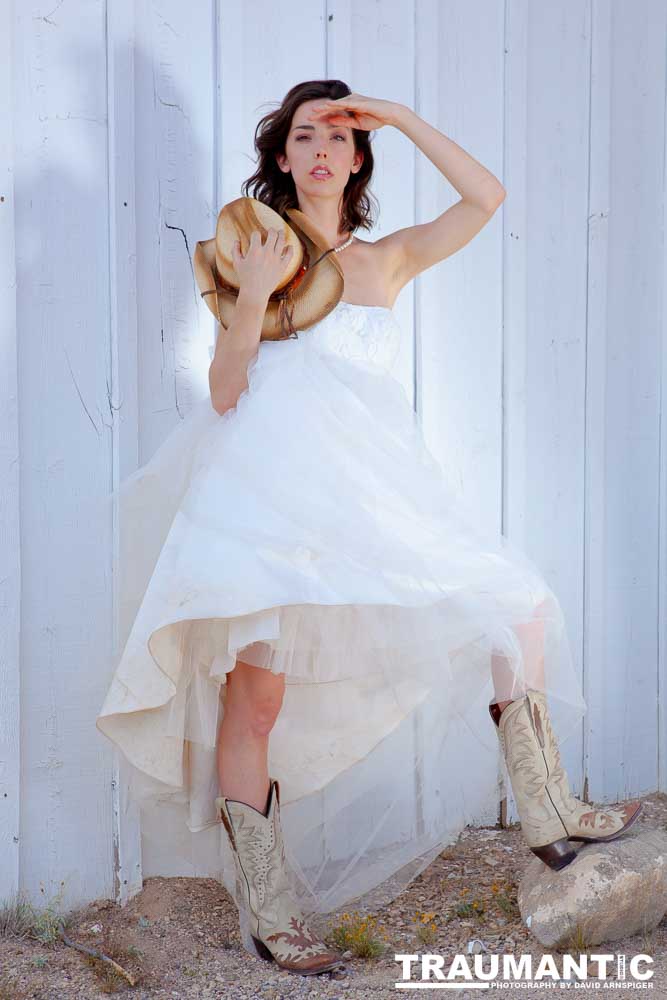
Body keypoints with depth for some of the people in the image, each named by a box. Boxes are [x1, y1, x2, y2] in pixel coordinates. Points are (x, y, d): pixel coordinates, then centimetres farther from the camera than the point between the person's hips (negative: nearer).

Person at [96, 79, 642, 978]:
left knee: (519, 607, 2)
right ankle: (266, 912, -1)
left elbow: (485, 198, 5)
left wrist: (398, 116, 7)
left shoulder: (387, 258, 19)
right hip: (271, 476, -3)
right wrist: (252, 298, -9)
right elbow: (224, 393, 4)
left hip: (373, 483, 4)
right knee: (258, 688, -15)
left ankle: (548, 817, 16)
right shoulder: (254, 252, 12)